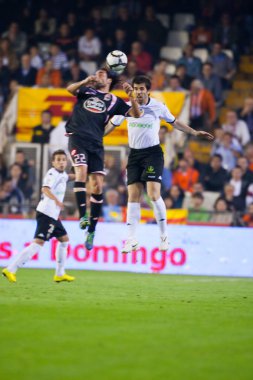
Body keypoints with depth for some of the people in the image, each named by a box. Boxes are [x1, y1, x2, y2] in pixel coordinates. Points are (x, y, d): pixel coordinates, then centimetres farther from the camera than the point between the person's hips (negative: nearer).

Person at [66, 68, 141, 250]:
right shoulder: (86, 90, 18)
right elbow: (70, 89, -2)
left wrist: (131, 96, -6)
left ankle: (91, 231, 4)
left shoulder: (114, 101, 17)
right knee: (81, 170, -26)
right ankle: (83, 216, -29)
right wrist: (86, 81, -20)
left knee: (98, 186, -4)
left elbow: (136, 115, 10)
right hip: (78, 137, -1)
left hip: (96, 143, 1)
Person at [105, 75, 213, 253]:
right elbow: (111, 125, 14)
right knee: (133, 196, -3)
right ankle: (131, 240, 0)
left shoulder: (158, 106, -4)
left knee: (154, 194, -16)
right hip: (134, 154, 3)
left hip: (153, 153, -3)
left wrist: (194, 132, 9)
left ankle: (164, 236, -3)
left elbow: (175, 122, 12)